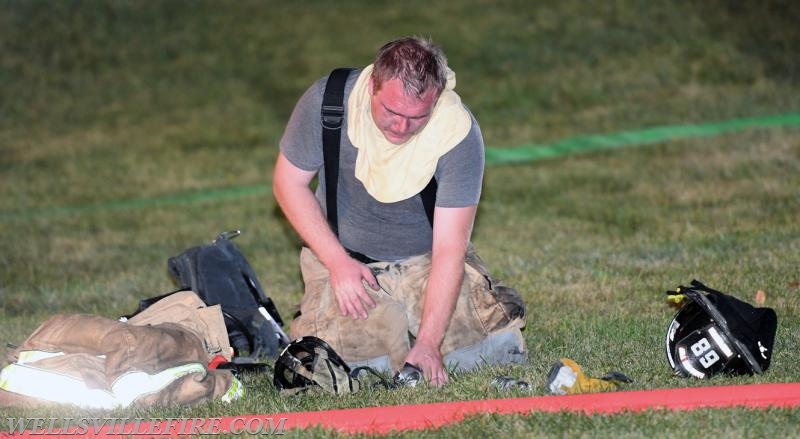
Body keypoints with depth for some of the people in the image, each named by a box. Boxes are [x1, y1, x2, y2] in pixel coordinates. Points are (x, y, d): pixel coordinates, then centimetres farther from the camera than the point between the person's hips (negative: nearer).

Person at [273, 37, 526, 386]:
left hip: (427, 259, 0)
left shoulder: (459, 132, -23)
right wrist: (338, 261, -18)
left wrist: (427, 342, -31)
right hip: (344, 256, 0)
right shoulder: (327, 102, -21)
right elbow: (289, 182, -7)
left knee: (502, 348, -15)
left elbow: (448, 249, -23)